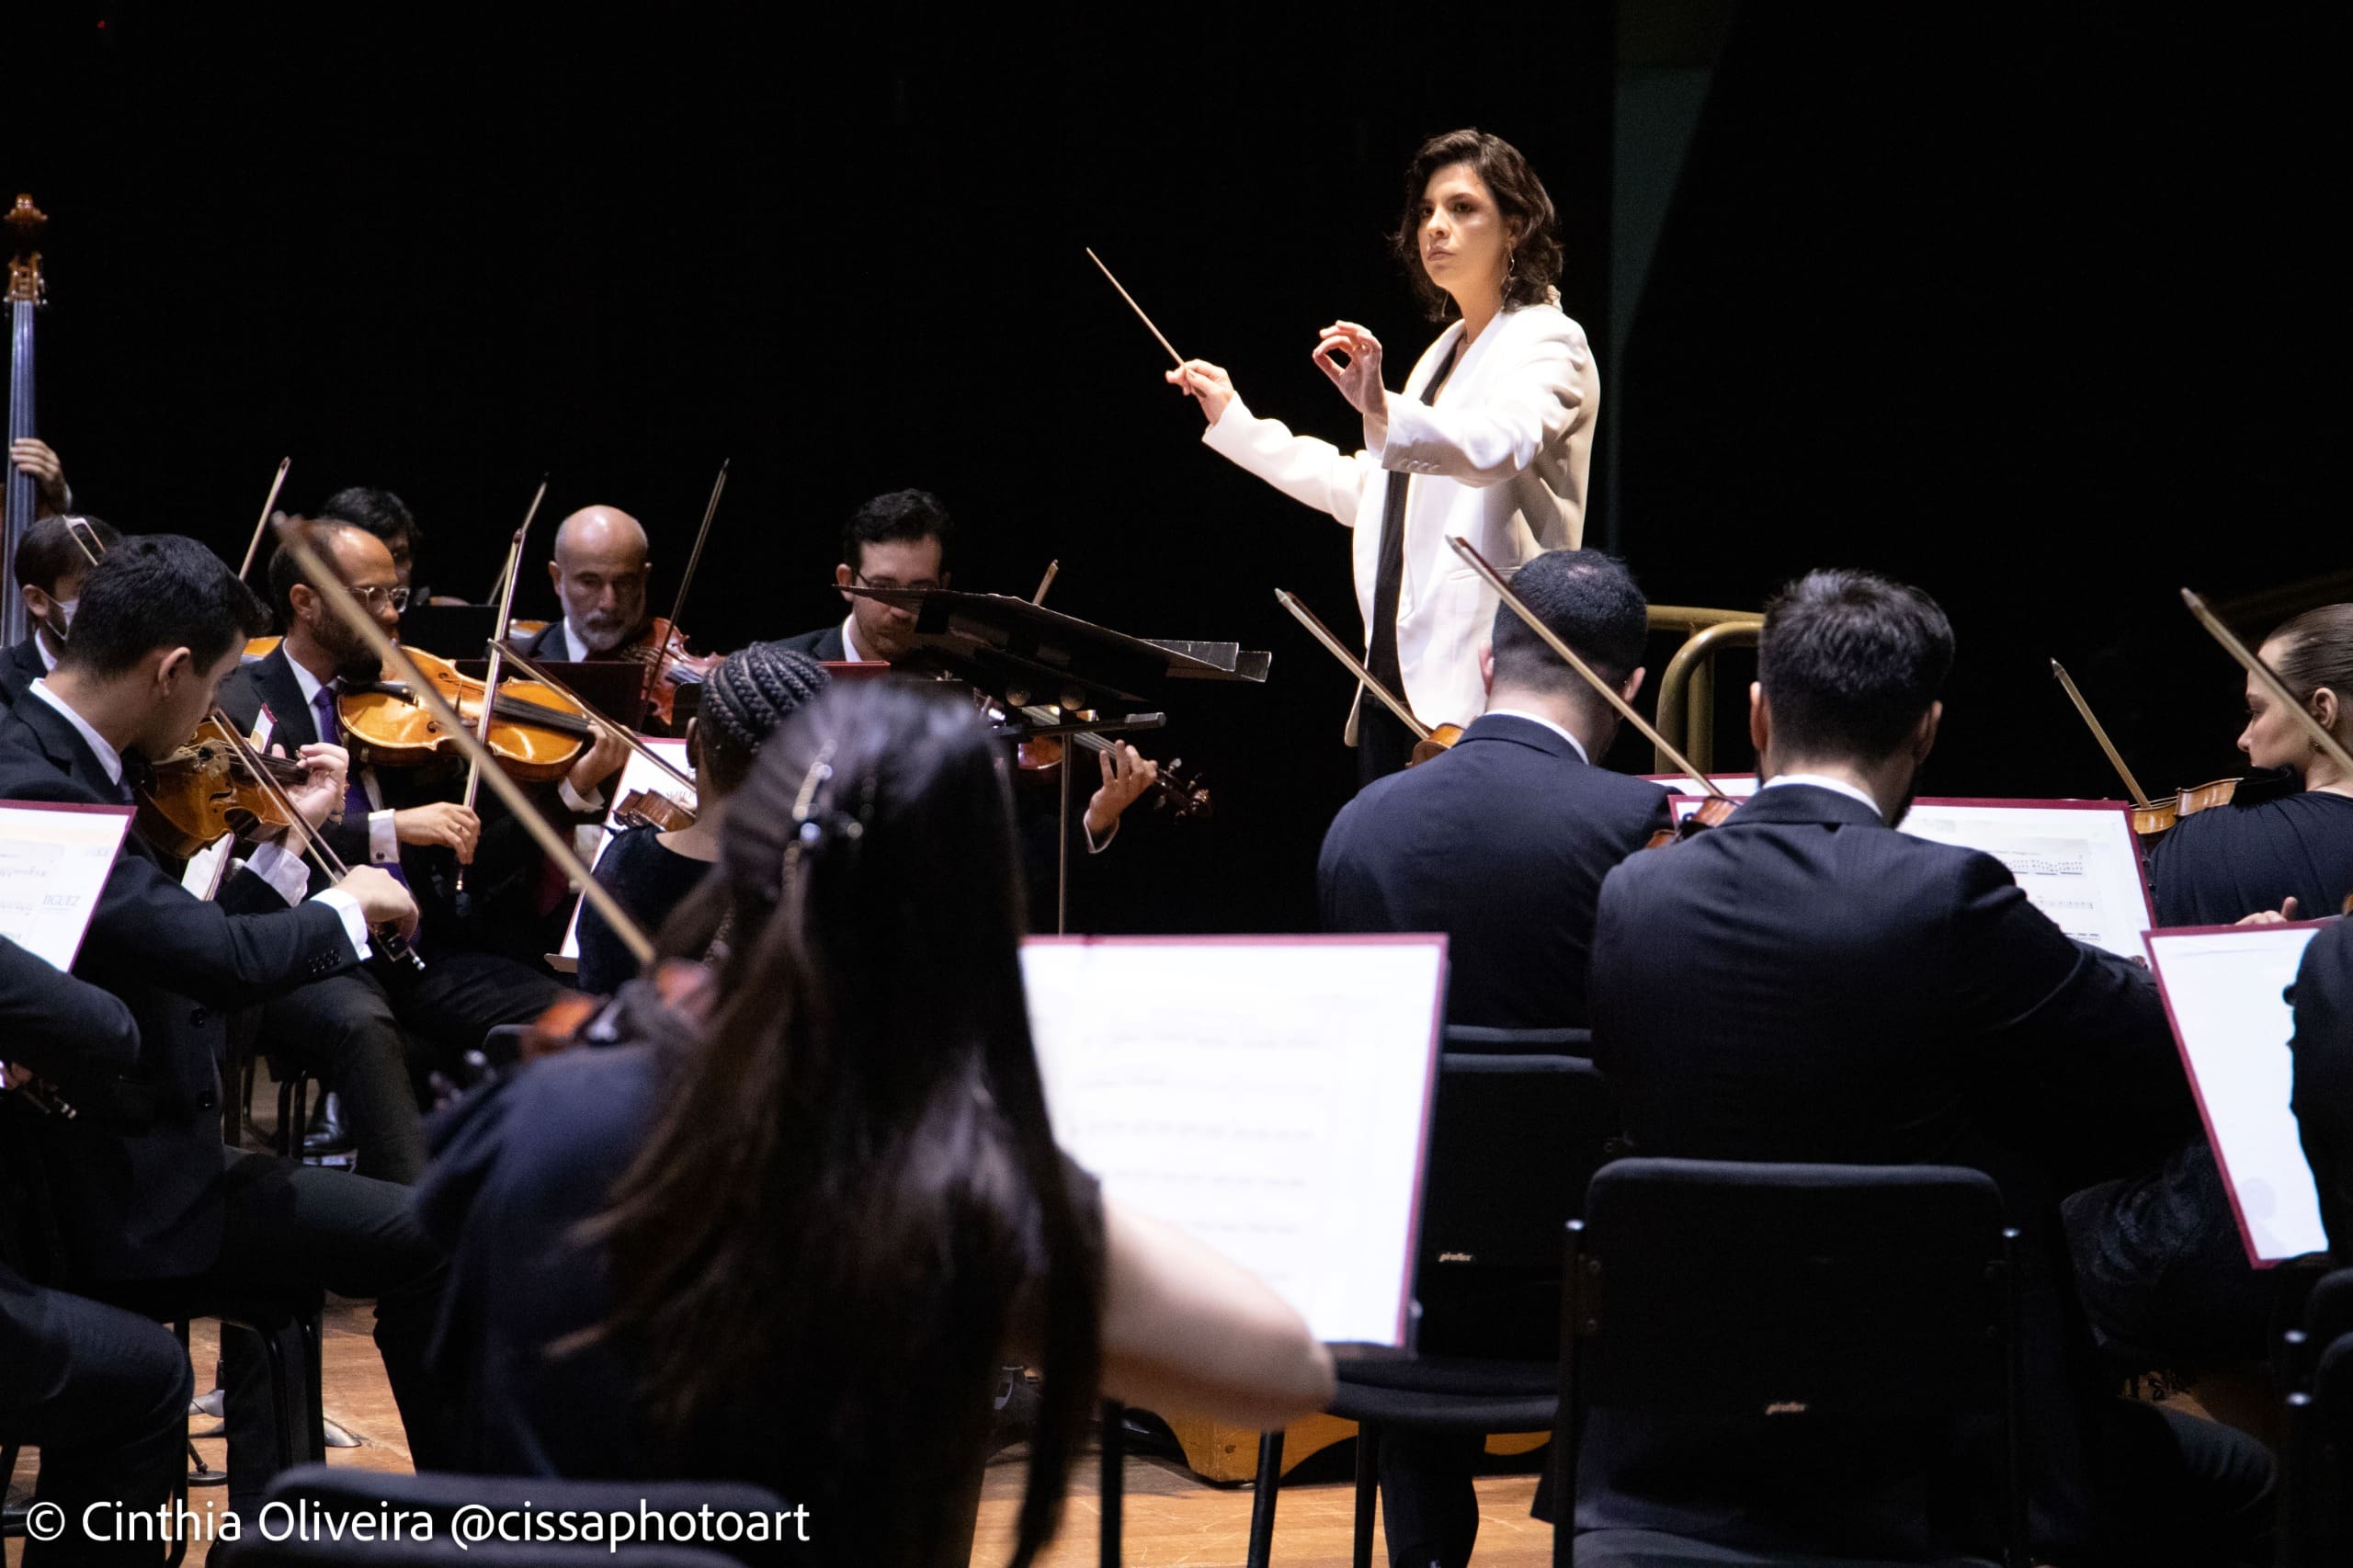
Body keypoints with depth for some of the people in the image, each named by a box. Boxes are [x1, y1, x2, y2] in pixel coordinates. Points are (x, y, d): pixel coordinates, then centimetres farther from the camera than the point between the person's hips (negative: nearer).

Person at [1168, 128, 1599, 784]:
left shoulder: (1547, 343, -4)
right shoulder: (1443, 354, 25)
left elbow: (1498, 444, -26)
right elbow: (1359, 489, 30)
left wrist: (1383, 411, -43)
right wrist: (1234, 421, 30)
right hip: (1394, 680, 9)